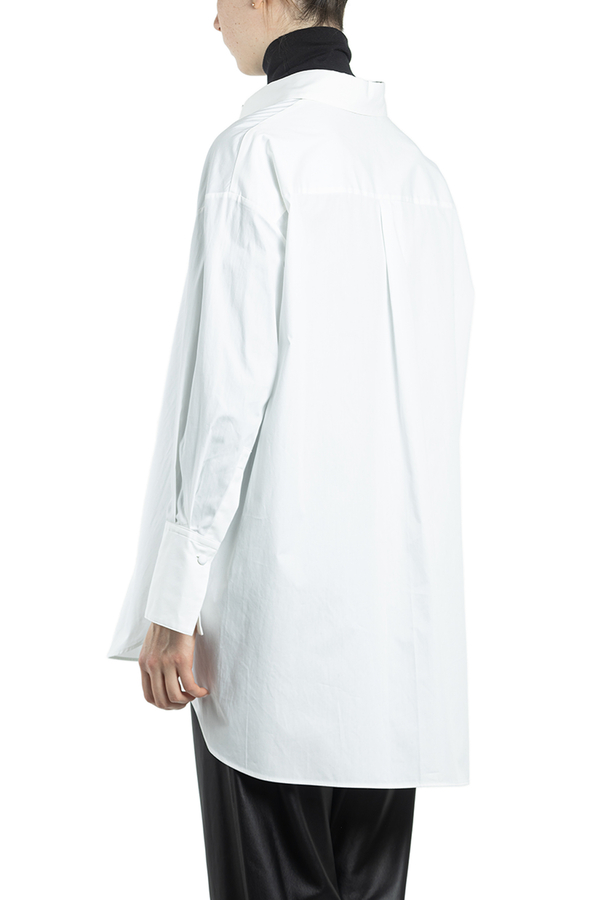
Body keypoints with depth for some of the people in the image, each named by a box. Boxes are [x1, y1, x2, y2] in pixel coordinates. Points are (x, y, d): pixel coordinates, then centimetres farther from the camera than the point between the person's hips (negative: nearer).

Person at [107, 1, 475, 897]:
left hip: (280, 593, -6)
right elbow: (440, 387, 11)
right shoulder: (419, 166, 11)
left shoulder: (256, 148, -8)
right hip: (405, 601, 7)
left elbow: (224, 385, -14)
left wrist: (171, 602, -10)